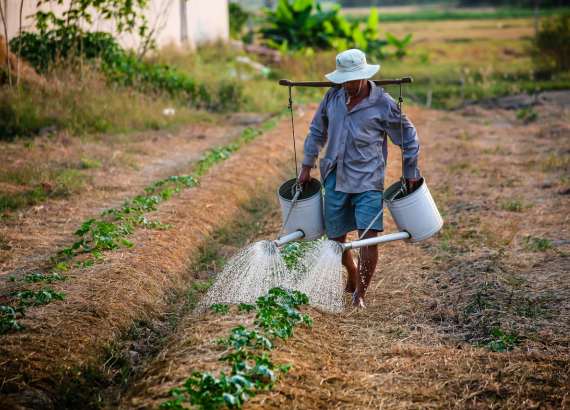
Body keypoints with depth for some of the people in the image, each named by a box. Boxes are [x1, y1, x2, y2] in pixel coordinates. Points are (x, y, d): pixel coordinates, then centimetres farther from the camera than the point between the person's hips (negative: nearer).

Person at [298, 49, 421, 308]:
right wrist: (307, 165, 15)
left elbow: (408, 138, 3)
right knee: (335, 237, 11)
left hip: (367, 181, -4)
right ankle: (353, 275, 39)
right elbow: (317, 130, 17)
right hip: (335, 178, 4)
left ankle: (360, 293, -1)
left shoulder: (383, 104, -9)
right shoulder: (333, 96, 3)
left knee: (369, 236, -14)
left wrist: (410, 174, 5)